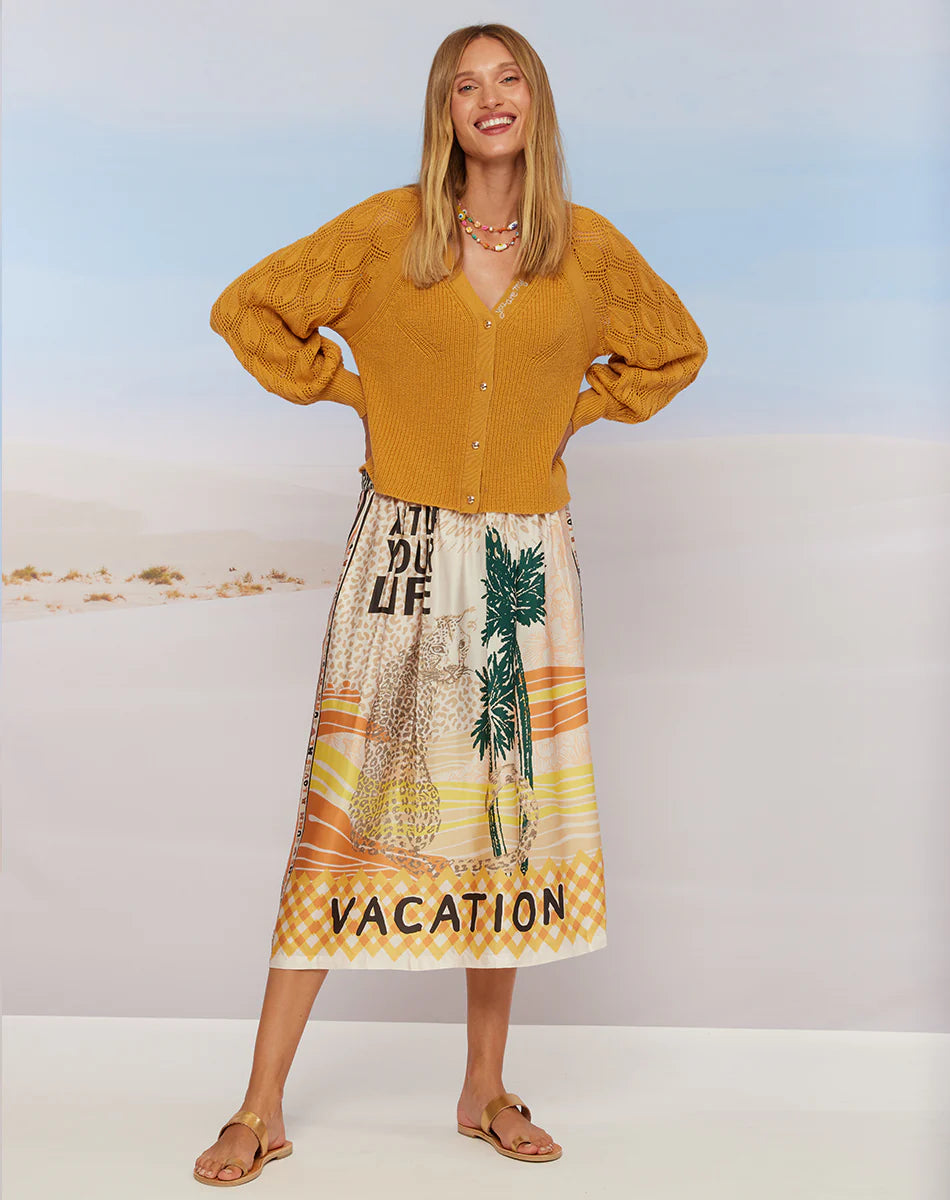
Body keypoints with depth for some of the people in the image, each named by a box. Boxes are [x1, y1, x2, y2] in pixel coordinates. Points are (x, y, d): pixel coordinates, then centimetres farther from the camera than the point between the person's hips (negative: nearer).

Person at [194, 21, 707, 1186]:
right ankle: (261, 1109, 9)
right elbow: (249, 309, 8)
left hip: (527, 561, 2)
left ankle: (486, 1091, 22)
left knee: (512, 805, 6)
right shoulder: (385, 230, 0)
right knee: (346, 807, -2)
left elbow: (673, 350, 21)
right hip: (403, 546, -2)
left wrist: (574, 408, 9)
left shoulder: (591, 247, 5)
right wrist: (346, 389, 2)